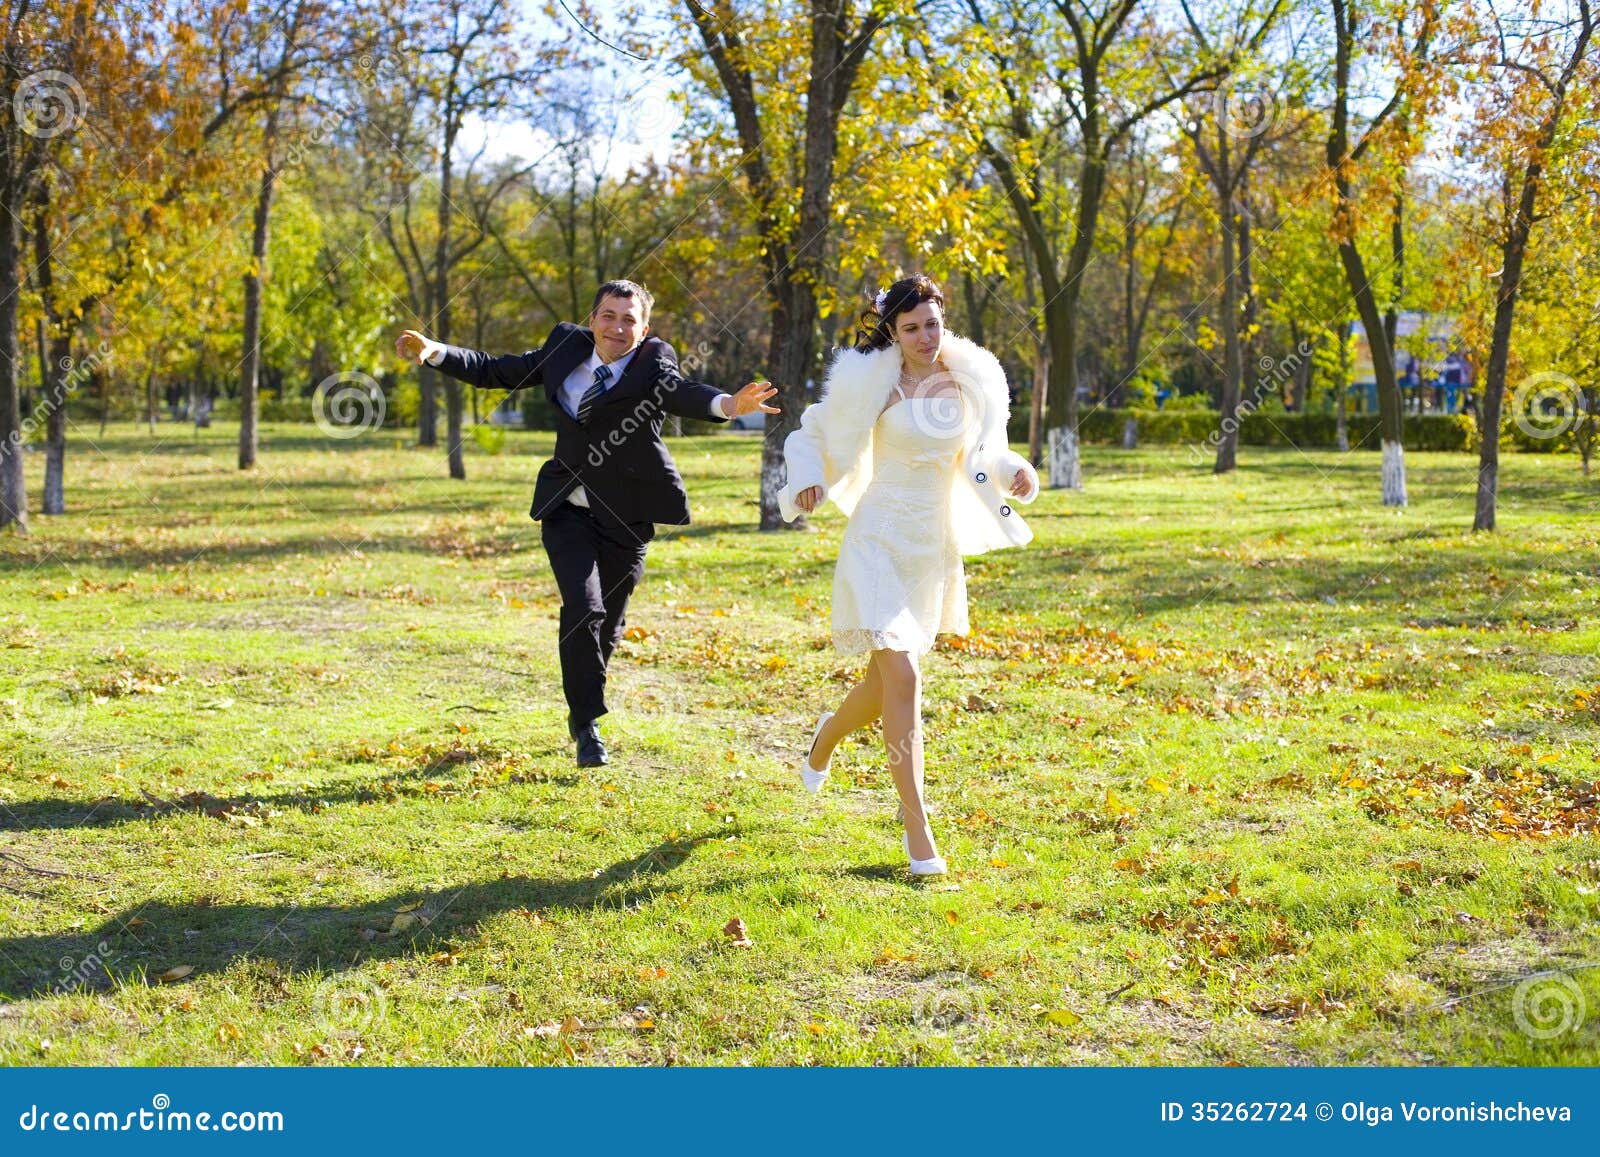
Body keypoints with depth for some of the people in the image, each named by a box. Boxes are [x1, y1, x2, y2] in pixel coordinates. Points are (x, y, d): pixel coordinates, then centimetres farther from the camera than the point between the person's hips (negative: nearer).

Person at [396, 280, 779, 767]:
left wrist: (729, 404, -58)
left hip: (625, 520, -1)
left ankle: (580, 709, 38)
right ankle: (589, 726, -6)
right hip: (567, 511, 1)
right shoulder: (566, 347, -1)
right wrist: (434, 352, -3)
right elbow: (497, 371, 9)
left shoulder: (653, 363, -14)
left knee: (607, 625, 11)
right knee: (583, 609, -16)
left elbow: (681, 393, -36)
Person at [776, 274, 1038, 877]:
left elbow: (980, 456, 16)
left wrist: (1016, 470, -4)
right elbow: (814, 432, 3)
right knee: (902, 676, -16)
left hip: (936, 545, 5)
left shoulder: (971, 381, 5)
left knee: (888, 679, 17)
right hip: (880, 539, -5)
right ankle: (917, 832, -10)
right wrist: (807, 479, -15)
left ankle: (829, 733, 52)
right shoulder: (870, 381, -7)